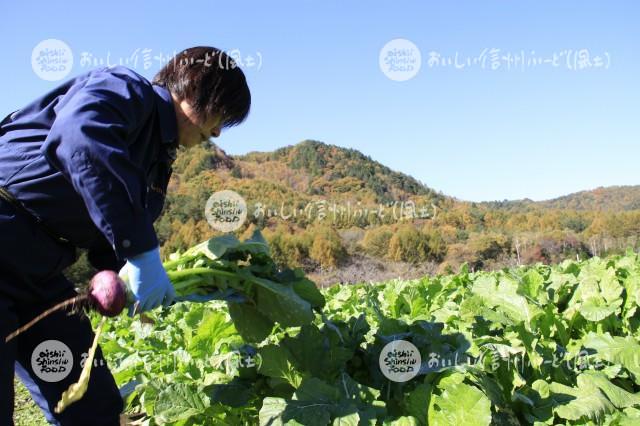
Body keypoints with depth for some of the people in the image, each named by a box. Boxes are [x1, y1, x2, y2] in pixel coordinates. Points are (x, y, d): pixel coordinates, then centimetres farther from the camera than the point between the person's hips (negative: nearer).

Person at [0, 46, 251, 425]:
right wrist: (140, 249, -31)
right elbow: (78, 136, -32)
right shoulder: (127, 89, -7)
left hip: (37, 267, 10)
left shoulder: (155, 161, 18)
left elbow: (109, 249, 19)